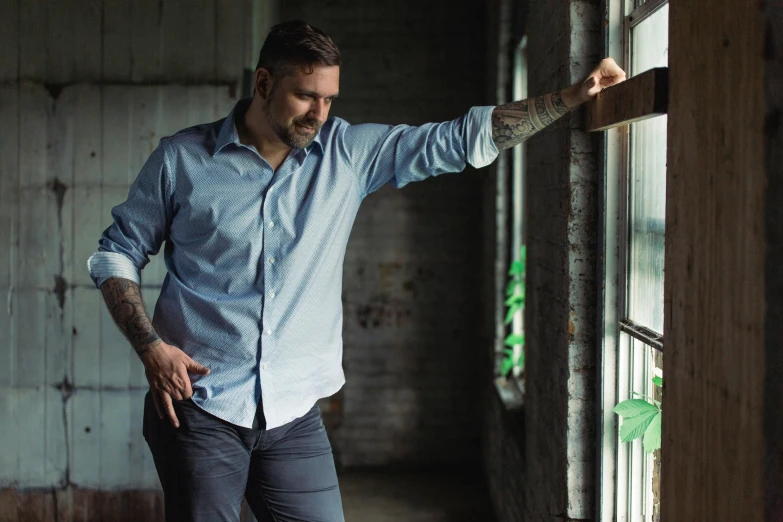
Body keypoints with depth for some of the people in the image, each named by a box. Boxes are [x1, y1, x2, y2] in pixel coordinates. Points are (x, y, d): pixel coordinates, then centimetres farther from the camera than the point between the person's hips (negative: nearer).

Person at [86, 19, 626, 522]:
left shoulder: (348, 153, 3)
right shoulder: (181, 159, -1)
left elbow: (462, 138, 1)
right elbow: (117, 253, 5)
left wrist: (572, 98, -4)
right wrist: (150, 346, -8)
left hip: (294, 415, 2)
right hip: (198, 407, -2)